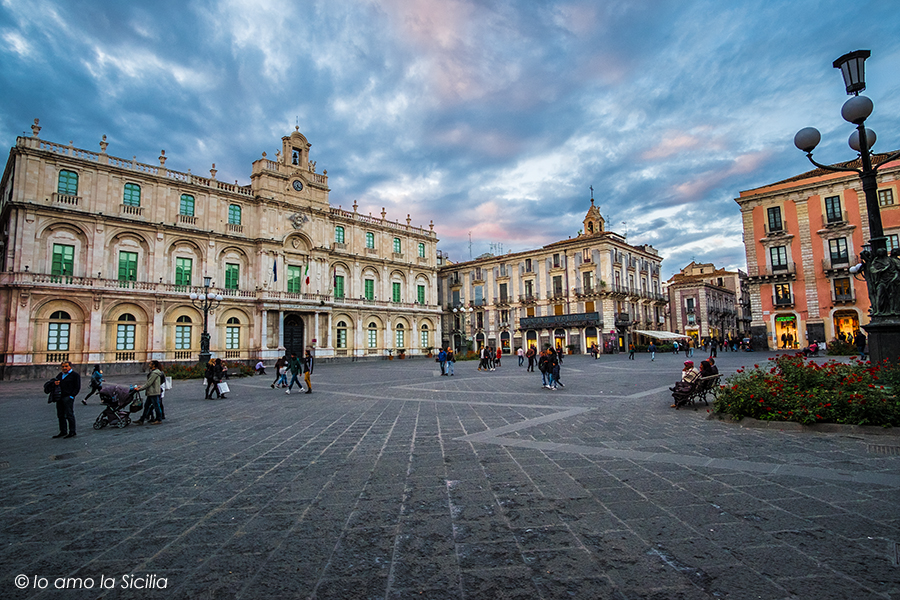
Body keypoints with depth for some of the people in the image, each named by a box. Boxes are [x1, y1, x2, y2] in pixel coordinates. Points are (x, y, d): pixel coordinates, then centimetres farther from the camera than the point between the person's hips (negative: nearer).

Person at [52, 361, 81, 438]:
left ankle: (72, 432, -1)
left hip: (68, 398, -7)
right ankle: (63, 431, 20)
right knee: (61, 415, 11)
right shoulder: (60, 374, 18)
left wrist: (71, 396, -14)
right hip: (59, 398, 7)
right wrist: (55, 383, -1)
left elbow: (77, 387, -6)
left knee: (69, 415, -6)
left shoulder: (75, 375, -2)